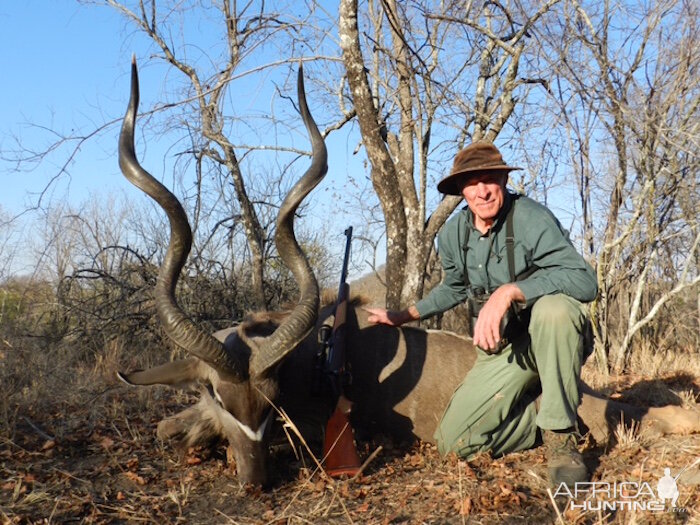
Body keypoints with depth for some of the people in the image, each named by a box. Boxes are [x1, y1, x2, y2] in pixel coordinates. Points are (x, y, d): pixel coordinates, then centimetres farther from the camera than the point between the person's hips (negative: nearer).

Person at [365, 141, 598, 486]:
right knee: (453, 443, -9)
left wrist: (509, 291, -41)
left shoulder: (531, 218, -19)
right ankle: (544, 406, 11)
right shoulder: (453, 234, 0)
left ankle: (560, 434, -20)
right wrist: (404, 316, 22)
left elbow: (585, 280, -32)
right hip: (500, 351, 5)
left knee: (554, 306, -40)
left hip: (551, 340, -4)